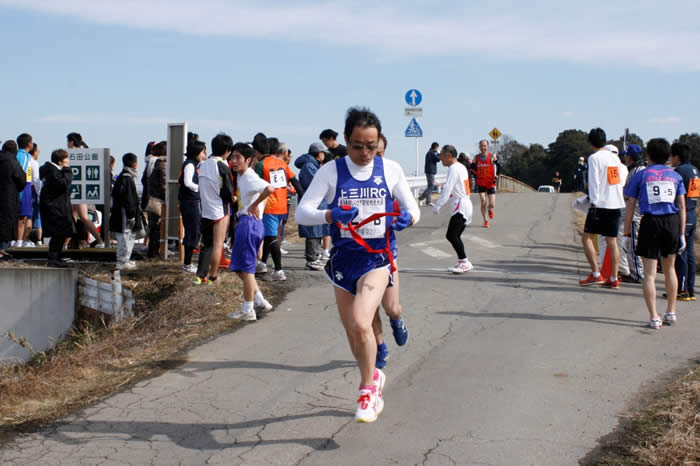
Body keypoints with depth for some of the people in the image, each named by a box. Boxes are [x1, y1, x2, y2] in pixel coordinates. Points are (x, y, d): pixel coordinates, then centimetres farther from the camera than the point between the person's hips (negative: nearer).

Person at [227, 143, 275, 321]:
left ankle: (247, 310, 4)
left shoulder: (250, 178, -15)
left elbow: (269, 188, -33)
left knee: (245, 267, -3)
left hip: (249, 223, -10)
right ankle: (259, 300, 21)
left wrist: (254, 205, -22)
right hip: (244, 222, 10)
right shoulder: (241, 177, 14)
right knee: (239, 267, 16)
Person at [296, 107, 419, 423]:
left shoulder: (391, 170, -1)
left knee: (361, 324, -23)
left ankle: (367, 390, -1)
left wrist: (407, 217, -18)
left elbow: (413, 208, 7)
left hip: (377, 258, -2)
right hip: (343, 258, 2)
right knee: (353, 333, 14)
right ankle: (373, 378, 42)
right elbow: (302, 213, -10)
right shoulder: (331, 171, -4)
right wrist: (331, 215, -31)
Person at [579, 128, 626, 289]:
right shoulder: (615, 157, 12)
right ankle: (614, 279, 6)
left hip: (600, 204, -6)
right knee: (612, 241, 7)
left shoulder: (594, 157, -7)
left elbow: (594, 181, -12)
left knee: (587, 237, 2)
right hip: (616, 204, 6)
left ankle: (596, 274, -5)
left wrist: (593, 201, -9)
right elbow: (622, 181, 15)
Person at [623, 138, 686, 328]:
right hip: (672, 222, 3)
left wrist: (626, 232, 8)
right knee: (669, 269, 20)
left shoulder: (641, 175, 4)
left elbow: (630, 206, 2)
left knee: (649, 273, 0)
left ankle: (654, 317, -4)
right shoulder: (675, 175, 10)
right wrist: (682, 234, 9)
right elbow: (682, 207, 6)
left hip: (650, 222, -3)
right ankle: (671, 312, 25)